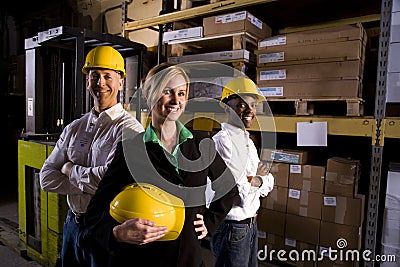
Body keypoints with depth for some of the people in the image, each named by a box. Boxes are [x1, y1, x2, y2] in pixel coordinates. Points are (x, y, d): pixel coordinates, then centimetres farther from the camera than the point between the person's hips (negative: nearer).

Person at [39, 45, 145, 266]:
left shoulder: (129, 129, -16)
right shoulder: (74, 128, 4)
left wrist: (72, 170, -10)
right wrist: (90, 186, -14)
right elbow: (46, 178, 1)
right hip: (73, 223, 6)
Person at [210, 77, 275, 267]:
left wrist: (253, 179, -16)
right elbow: (233, 193, -28)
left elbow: (268, 184, 6)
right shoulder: (222, 141, -21)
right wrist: (258, 177, -9)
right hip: (232, 228, -8)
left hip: (251, 225, 9)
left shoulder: (248, 141, 7)